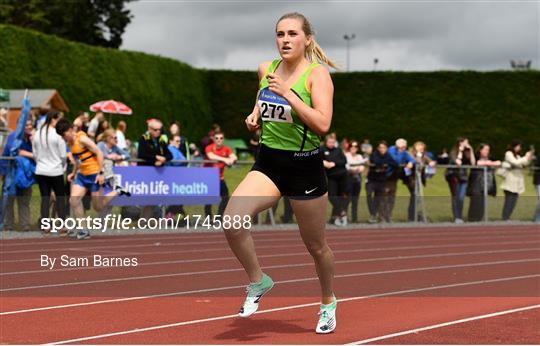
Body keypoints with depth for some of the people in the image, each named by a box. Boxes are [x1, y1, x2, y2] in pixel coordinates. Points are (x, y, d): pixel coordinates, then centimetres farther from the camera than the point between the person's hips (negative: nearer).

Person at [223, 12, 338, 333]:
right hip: (268, 163, 4)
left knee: (316, 246, 11)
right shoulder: (266, 69, 4)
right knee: (231, 222, -21)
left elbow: (322, 124, -23)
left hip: (305, 166, -4)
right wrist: (255, 114, 6)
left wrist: (287, 93, -26)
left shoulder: (317, 73, -11)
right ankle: (258, 282, 3)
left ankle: (328, 302, 38)